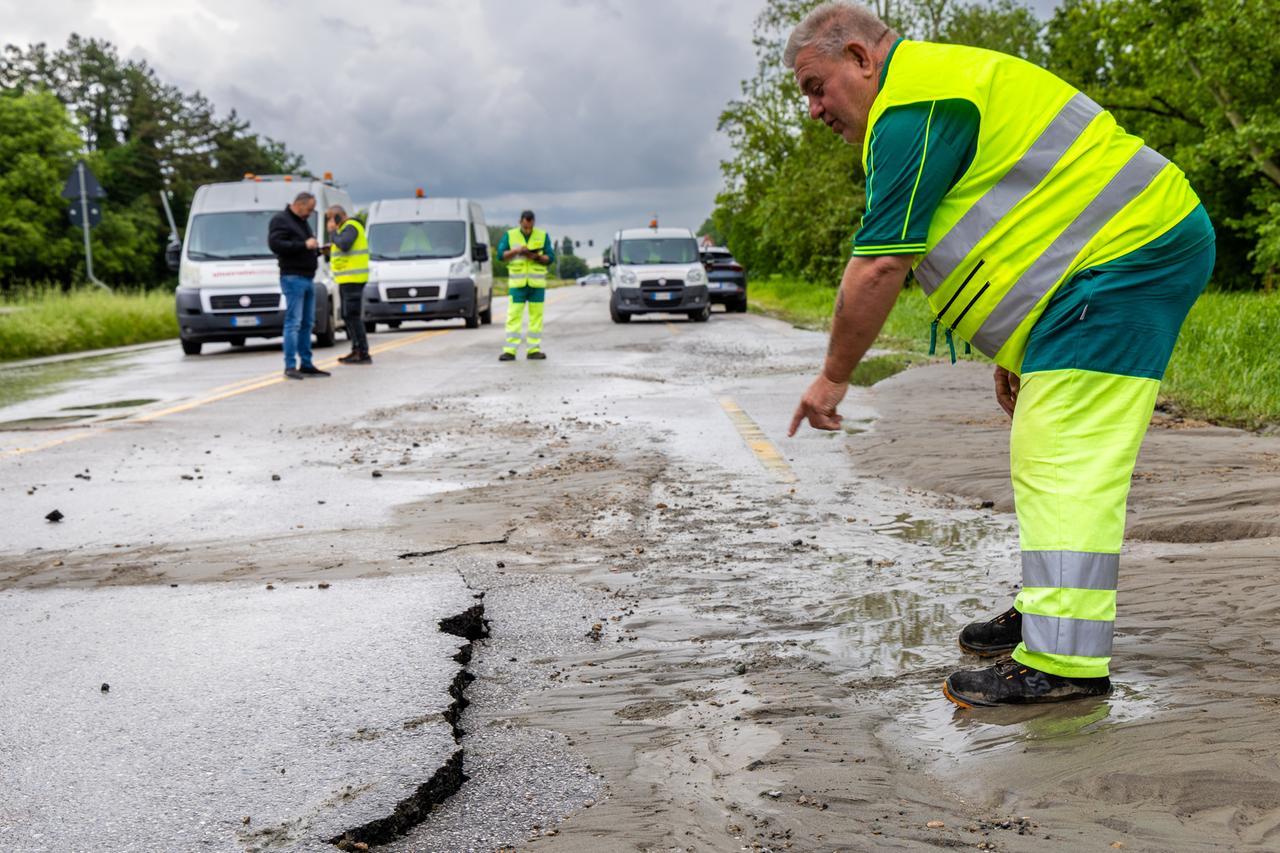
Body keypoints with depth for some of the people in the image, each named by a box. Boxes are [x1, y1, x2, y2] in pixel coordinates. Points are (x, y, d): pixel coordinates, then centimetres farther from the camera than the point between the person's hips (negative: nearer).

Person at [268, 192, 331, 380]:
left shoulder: (303, 222, 22)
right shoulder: (280, 220, -6)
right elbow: (275, 244, -19)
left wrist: (319, 249, 11)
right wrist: (304, 245, -20)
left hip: (308, 278, 9)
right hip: (293, 277, -9)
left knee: (307, 323, 10)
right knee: (293, 323, -11)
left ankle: (306, 364, 15)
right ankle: (290, 366, -11)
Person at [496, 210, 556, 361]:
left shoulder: (543, 236, 7)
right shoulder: (510, 235, 6)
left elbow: (550, 258, 3)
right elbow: (501, 254, 0)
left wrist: (536, 257, -14)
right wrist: (516, 250, -15)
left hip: (537, 283, 1)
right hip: (517, 283, -1)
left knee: (536, 316, 1)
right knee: (514, 316, -6)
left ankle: (534, 350, 7)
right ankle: (509, 350, -6)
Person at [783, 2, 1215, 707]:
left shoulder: (912, 109, -14)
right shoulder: (940, 84, 21)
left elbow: (878, 267, -17)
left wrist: (833, 377, -6)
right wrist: (1015, 350, 23)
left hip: (1128, 254, -11)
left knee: (1063, 463, -14)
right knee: (1049, 458, 15)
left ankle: (1063, 661, -15)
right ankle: (1048, 614, 25)